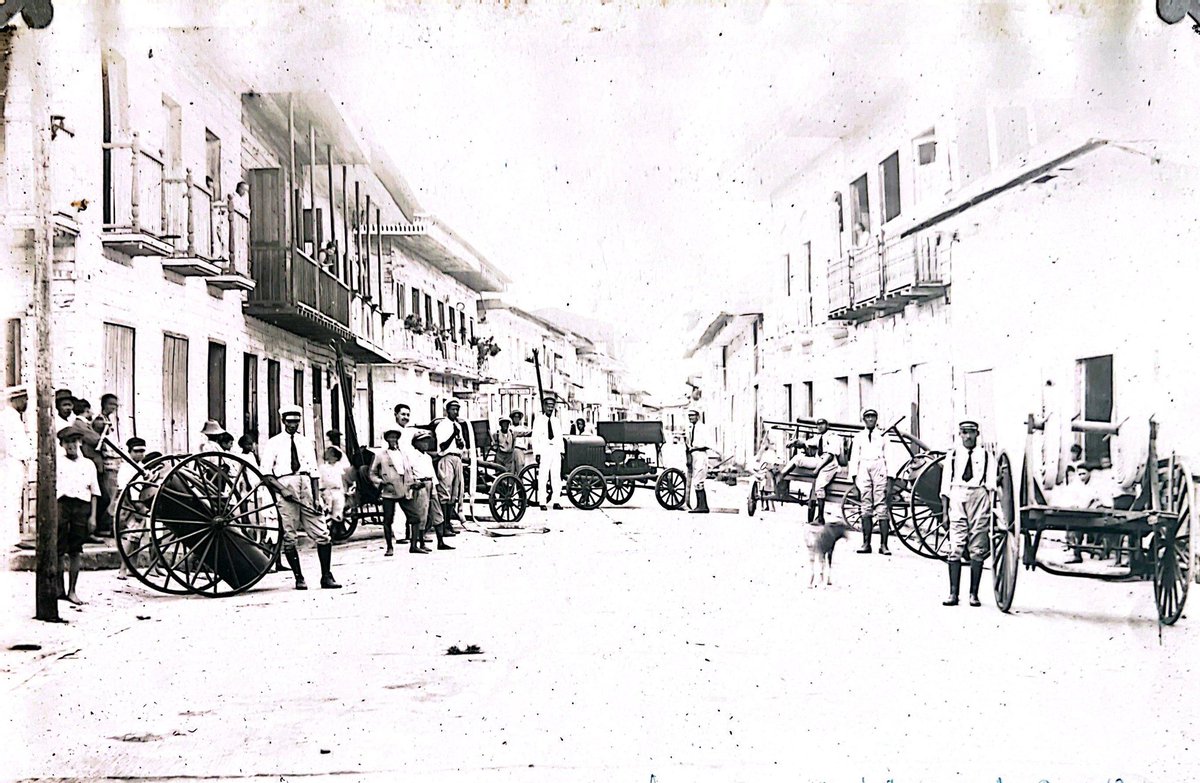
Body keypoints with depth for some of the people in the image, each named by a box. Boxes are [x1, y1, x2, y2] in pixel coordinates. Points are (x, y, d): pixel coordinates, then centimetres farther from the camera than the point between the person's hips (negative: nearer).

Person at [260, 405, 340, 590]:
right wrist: (282, 489, -13)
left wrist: (317, 497, 2)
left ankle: (326, 576, 3)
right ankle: (299, 578, 9)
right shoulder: (273, 444, 6)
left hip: (306, 487, 3)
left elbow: (314, 472, 12)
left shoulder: (307, 443, 16)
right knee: (289, 538, -1)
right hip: (285, 486, -3)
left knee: (322, 533, -3)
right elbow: (266, 473, 0)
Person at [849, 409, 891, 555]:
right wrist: (854, 475, 1)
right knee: (866, 508, -1)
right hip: (863, 470, 1)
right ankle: (866, 544, 0)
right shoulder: (858, 437, 16)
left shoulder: (883, 436, 14)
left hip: (880, 471, -1)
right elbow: (854, 457, 12)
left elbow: (888, 457, 11)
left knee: (881, 508, -8)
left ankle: (883, 545, -10)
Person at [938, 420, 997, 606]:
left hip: (979, 498, 0)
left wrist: (993, 509, -8)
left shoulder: (986, 456, 8)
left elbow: (991, 485, 3)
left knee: (978, 549, 0)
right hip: (956, 499, 0)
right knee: (955, 548, -4)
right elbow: (945, 486, 10)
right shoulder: (952, 455, 11)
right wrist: (945, 511, 5)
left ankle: (974, 593, 6)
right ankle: (953, 594, -4)